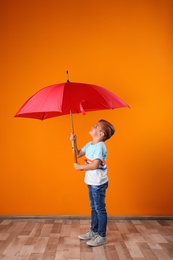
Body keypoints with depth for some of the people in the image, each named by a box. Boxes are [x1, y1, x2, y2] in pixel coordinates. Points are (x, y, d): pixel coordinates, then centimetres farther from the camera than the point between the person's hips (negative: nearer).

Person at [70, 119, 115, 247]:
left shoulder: (100, 146, -21)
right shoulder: (89, 145, 8)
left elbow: (95, 165, -28)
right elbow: (78, 154, 14)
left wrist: (79, 167, -16)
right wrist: (73, 142, 1)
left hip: (98, 183, -9)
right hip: (91, 182, 9)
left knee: (100, 209, 2)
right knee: (94, 208, 20)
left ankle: (102, 236, 15)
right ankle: (93, 231, 35)